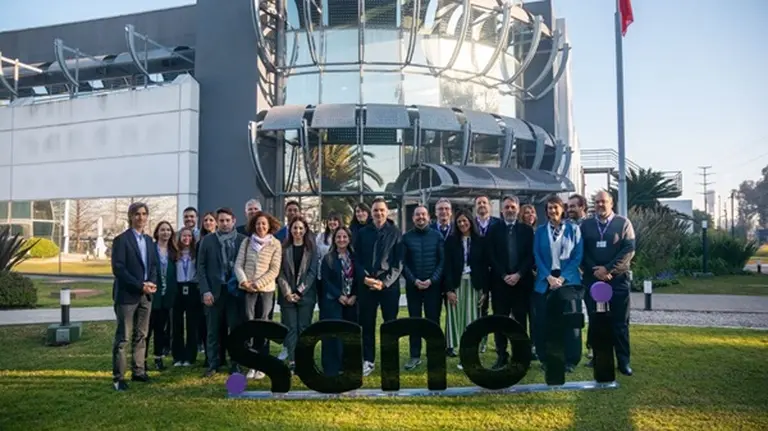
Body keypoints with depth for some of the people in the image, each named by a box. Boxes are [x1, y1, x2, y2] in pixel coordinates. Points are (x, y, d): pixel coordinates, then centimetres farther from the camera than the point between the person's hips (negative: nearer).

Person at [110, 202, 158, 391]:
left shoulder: (149, 240, 13)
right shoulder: (121, 240, -8)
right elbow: (118, 269, -15)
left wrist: (152, 283, -3)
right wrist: (140, 286, -17)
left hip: (146, 295, 7)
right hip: (127, 295, -6)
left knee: (141, 336, 11)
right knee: (123, 338, -2)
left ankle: (138, 371, 19)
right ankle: (118, 377, 3)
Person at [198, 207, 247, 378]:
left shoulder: (243, 240, 2)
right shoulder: (208, 240, 4)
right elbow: (201, 266, 2)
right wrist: (205, 290, -6)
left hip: (235, 291, 0)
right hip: (214, 291, 1)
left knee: (236, 329, 5)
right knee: (213, 330, 7)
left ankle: (235, 364, 15)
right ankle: (213, 364, 17)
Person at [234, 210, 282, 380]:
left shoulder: (275, 244, 0)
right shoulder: (247, 242, 6)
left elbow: (274, 270, -5)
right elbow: (238, 265, 3)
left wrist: (257, 284, -11)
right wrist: (244, 281, -12)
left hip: (266, 290, -2)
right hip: (247, 290, 2)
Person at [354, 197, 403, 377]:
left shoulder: (395, 233, 1)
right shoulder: (363, 232, 8)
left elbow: (399, 262, -3)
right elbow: (357, 259, 7)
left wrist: (385, 282, -12)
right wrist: (364, 277, -9)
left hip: (389, 285, -2)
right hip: (366, 284, 2)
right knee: (367, 324, 6)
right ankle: (368, 361, 16)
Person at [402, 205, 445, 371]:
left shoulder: (437, 236, 2)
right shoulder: (406, 237, 3)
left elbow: (443, 261, -1)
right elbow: (402, 262, 1)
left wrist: (431, 280, -11)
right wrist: (414, 280, -10)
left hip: (433, 285, -1)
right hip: (413, 286, 1)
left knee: (433, 320, 5)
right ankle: (415, 356, 13)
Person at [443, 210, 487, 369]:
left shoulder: (480, 241, 4)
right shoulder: (451, 240, 2)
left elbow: (485, 266, 4)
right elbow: (447, 266, -3)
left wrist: (485, 290, -1)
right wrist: (449, 289, -11)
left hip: (474, 285, 0)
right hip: (456, 285, 0)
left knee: (471, 320, 2)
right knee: (458, 319, -1)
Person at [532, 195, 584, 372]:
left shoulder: (573, 229, 4)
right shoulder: (540, 231, 8)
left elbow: (578, 255, -2)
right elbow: (537, 256, 3)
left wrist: (563, 277, -12)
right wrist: (549, 277, -11)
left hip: (568, 280, -1)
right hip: (545, 281, 1)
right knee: (544, 322, 1)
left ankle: (570, 360, 10)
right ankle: (546, 359, 13)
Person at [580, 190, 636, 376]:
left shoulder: (623, 223, 2)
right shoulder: (586, 225, 9)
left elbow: (629, 250, -7)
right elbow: (581, 252, 5)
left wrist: (608, 269, -13)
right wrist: (594, 270, -10)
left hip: (618, 279, -2)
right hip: (592, 279, 2)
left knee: (620, 323, 2)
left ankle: (623, 361, 9)